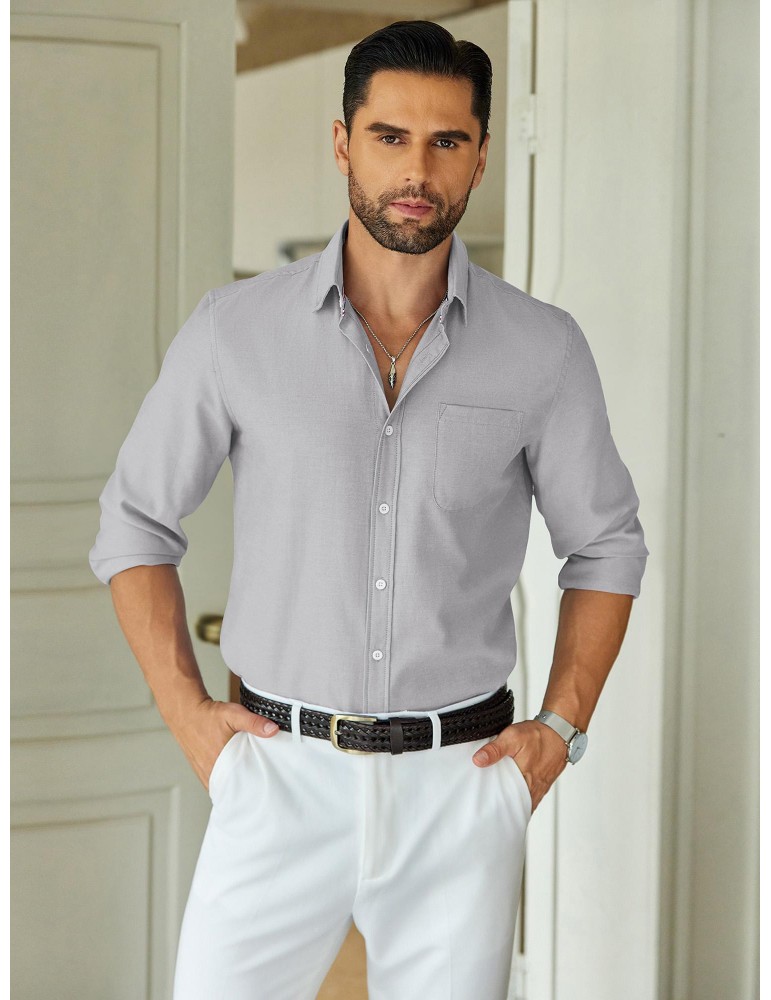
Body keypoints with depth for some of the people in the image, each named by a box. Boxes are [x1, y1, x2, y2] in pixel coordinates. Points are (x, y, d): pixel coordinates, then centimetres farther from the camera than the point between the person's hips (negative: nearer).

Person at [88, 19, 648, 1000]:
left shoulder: (542, 349, -2)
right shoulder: (236, 329, -3)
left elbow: (605, 544, 11)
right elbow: (136, 522, 7)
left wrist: (563, 726, 2)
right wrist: (184, 712, 0)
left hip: (462, 782, 1)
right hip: (281, 773, 0)